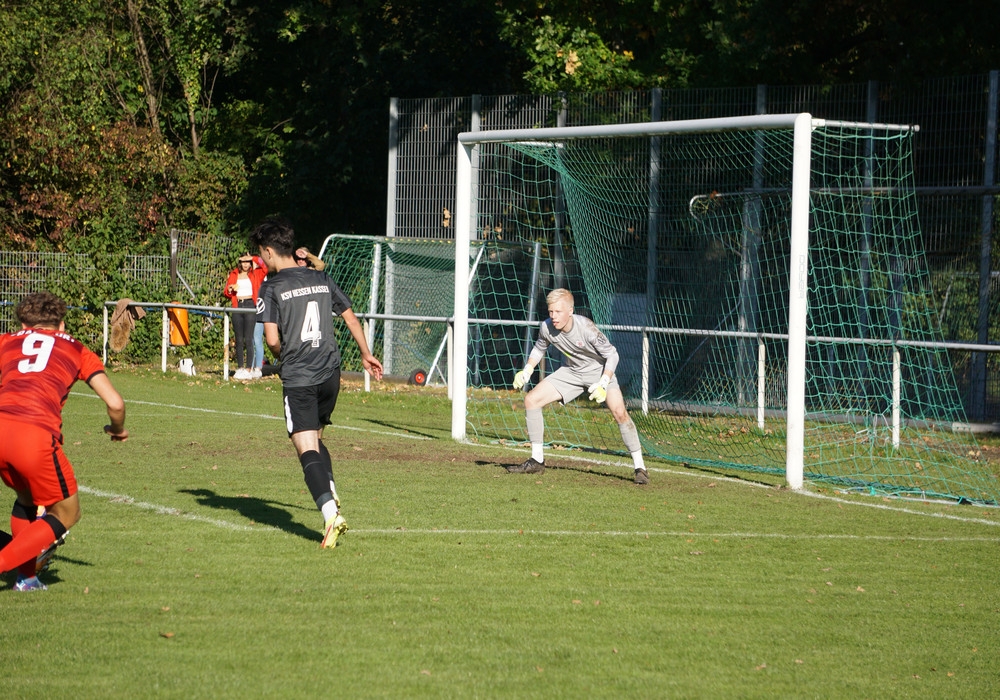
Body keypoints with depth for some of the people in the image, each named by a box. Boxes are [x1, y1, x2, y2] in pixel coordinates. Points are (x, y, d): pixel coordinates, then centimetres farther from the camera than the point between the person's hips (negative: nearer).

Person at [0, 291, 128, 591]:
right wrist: (118, 430, 36)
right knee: (67, 514, 17)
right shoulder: (77, 350, 23)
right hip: (36, 434, -3)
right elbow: (115, 403, 14)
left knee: (28, 497, 32)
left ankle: (27, 576, 26)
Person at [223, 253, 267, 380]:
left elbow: (266, 267, -7)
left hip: (250, 306, -3)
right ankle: (240, 368, 9)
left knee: (248, 339, -8)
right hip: (237, 307, 3)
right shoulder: (233, 275, 13)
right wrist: (229, 290, -10)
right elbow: (226, 293, 13)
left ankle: (248, 369, -9)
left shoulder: (255, 274, 9)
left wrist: (254, 259, 1)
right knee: (239, 340, 5)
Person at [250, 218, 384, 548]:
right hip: (330, 375, 6)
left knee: (307, 450, -10)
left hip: (298, 380, -6)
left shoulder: (272, 287, -7)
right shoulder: (321, 280, 10)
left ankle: (331, 515, -24)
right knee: (315, 438, 26)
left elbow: (272, 340, -12)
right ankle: (331, 495, 17)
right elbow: (351, 317, 19)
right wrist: (366, 355, 32)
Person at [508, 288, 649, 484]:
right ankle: (537, 461, 5)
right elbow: (539, 348, 7)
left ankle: (639, 467, -12)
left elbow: (611, 354, -21)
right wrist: (526, 371, -5)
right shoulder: (546, 327, -17)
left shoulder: (586, 327, -31)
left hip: (599, 371, -5)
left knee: (619, 413, -25)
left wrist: (603, 384, -31)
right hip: (571, 372, 5)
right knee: (531, 400, -5)